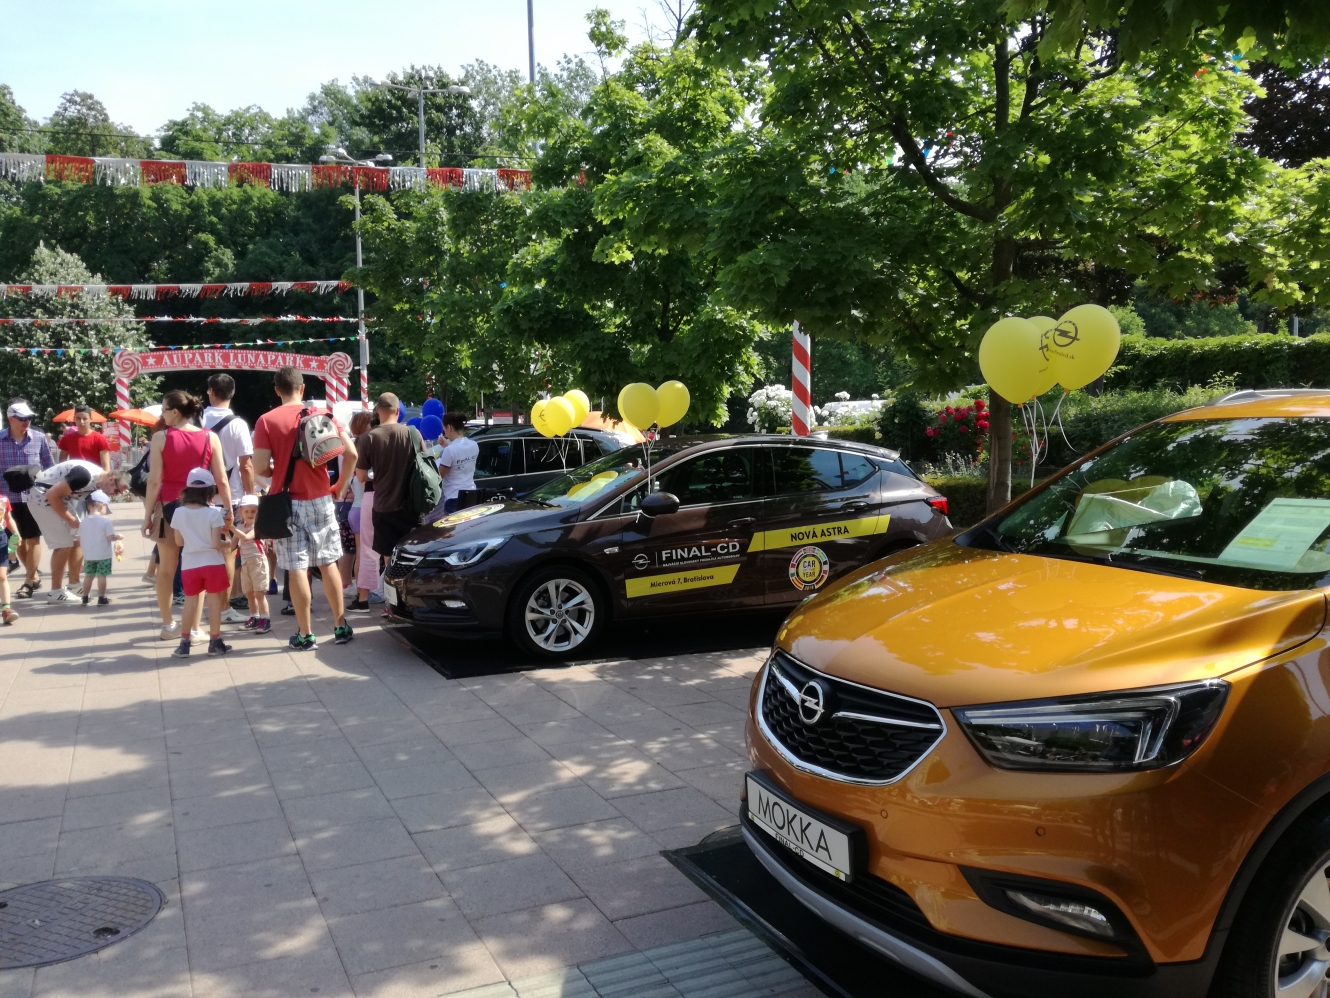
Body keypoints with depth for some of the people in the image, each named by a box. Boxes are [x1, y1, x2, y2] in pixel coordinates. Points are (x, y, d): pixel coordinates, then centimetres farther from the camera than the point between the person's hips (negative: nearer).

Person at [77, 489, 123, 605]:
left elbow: (80, 540, 5)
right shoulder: (106, 521, -15)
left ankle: (85, 598, 23)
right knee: (102, 576, 3)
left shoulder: (84, 521, 1)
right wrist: (119, 537, 2)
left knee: (88, 576, 15)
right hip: (103, 555, -5)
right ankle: (101, 598, 7)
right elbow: (111, 537, -17)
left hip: (88, 555, 5)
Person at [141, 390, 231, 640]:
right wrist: (228, 510, 5)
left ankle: (168, 625, 20)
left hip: (169, 507, 0)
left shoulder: (161, 437, -6)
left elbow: (154, 481, -8)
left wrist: (147, 514, -2)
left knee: (166, 569, 13)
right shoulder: (210, 438, -3)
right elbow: (222, 480, -3)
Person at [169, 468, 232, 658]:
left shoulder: (178, 512, -1)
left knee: (190, 602, 11)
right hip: (212, 563, -3)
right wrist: (228, 544, 6)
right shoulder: (214, 513, -11)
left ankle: (184, 643, 13)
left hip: (189, 564, 3)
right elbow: (216, 543, -14)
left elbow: (179, 542, 6)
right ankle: (215, 642, 11)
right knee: (214, 601, 6)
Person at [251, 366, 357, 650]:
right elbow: (351, 453, -5)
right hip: (320, 499, 3)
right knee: (328, 563, 13)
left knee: (296, 569, 1)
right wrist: (340, 485, 7)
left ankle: (306, 634, 6)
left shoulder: (266, 421, -5)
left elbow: (260, 467, -11)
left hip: (287, 502, -2)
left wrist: (277, 472, 11)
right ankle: (340, 626, 19)